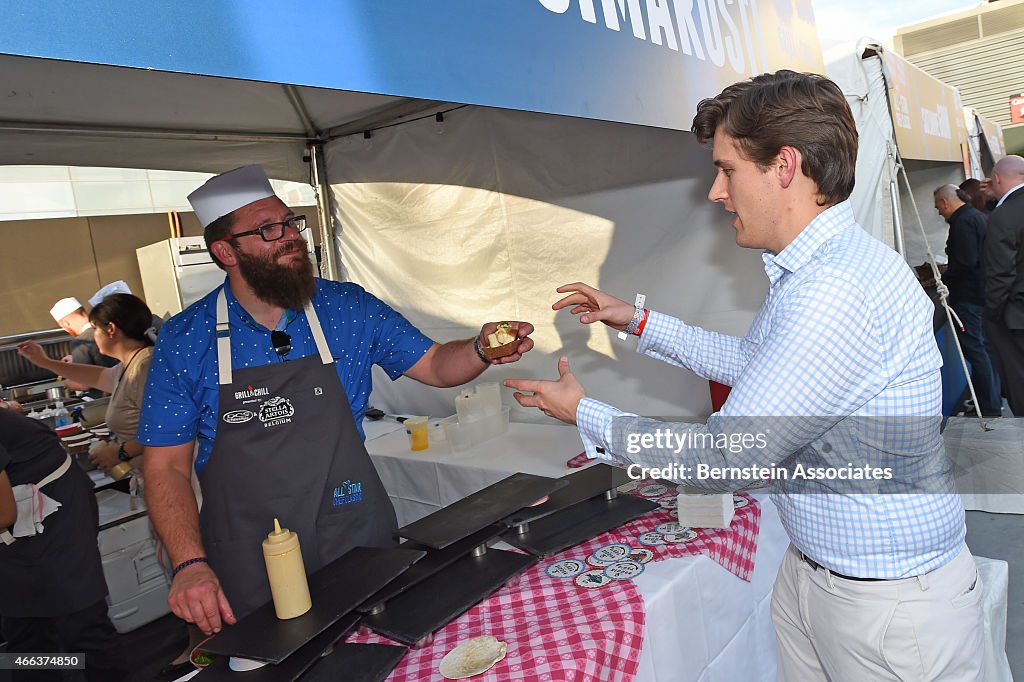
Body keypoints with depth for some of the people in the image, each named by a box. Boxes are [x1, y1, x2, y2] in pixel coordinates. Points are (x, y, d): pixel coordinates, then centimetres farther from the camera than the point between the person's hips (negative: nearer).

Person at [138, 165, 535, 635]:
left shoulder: (349, 308, -4)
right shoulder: (184, 340, -7)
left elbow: (435, 365, 3)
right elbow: (166, 466, -4)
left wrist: (482, 349, -18)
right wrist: (189, 563, -16)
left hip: (358, 544, 2)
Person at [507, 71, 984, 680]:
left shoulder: (837, 292, -30)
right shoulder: (812, 270, 4)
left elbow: (722, 460, -27)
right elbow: (752, 363, 19)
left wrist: (582, 412, -13)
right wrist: (639, 321, 16)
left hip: (890, 603, -8)